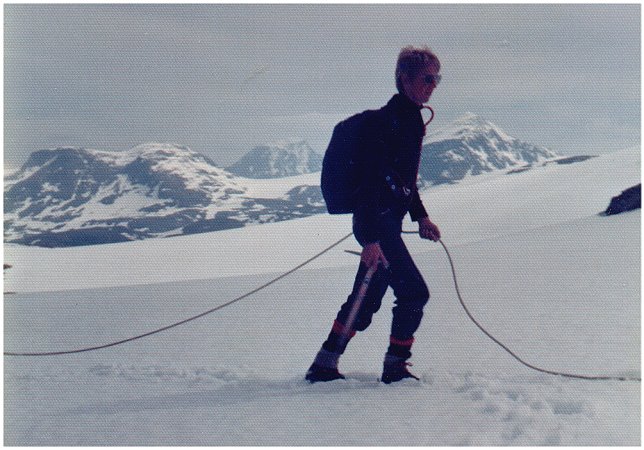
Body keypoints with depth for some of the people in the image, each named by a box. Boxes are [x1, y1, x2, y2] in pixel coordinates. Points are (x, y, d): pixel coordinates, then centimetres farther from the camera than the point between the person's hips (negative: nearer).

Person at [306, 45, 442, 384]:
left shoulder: (411, 117, 14)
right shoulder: (390, 119, -17)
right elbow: (371, 177, -23)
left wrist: (420, 216, 23)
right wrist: (371, 237, -28)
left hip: (388, 221, 10)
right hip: (376, 221, -10)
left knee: (367, 299, 13)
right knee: (414, 293, -10)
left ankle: (324, 366, 21)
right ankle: (395, 366, 4)